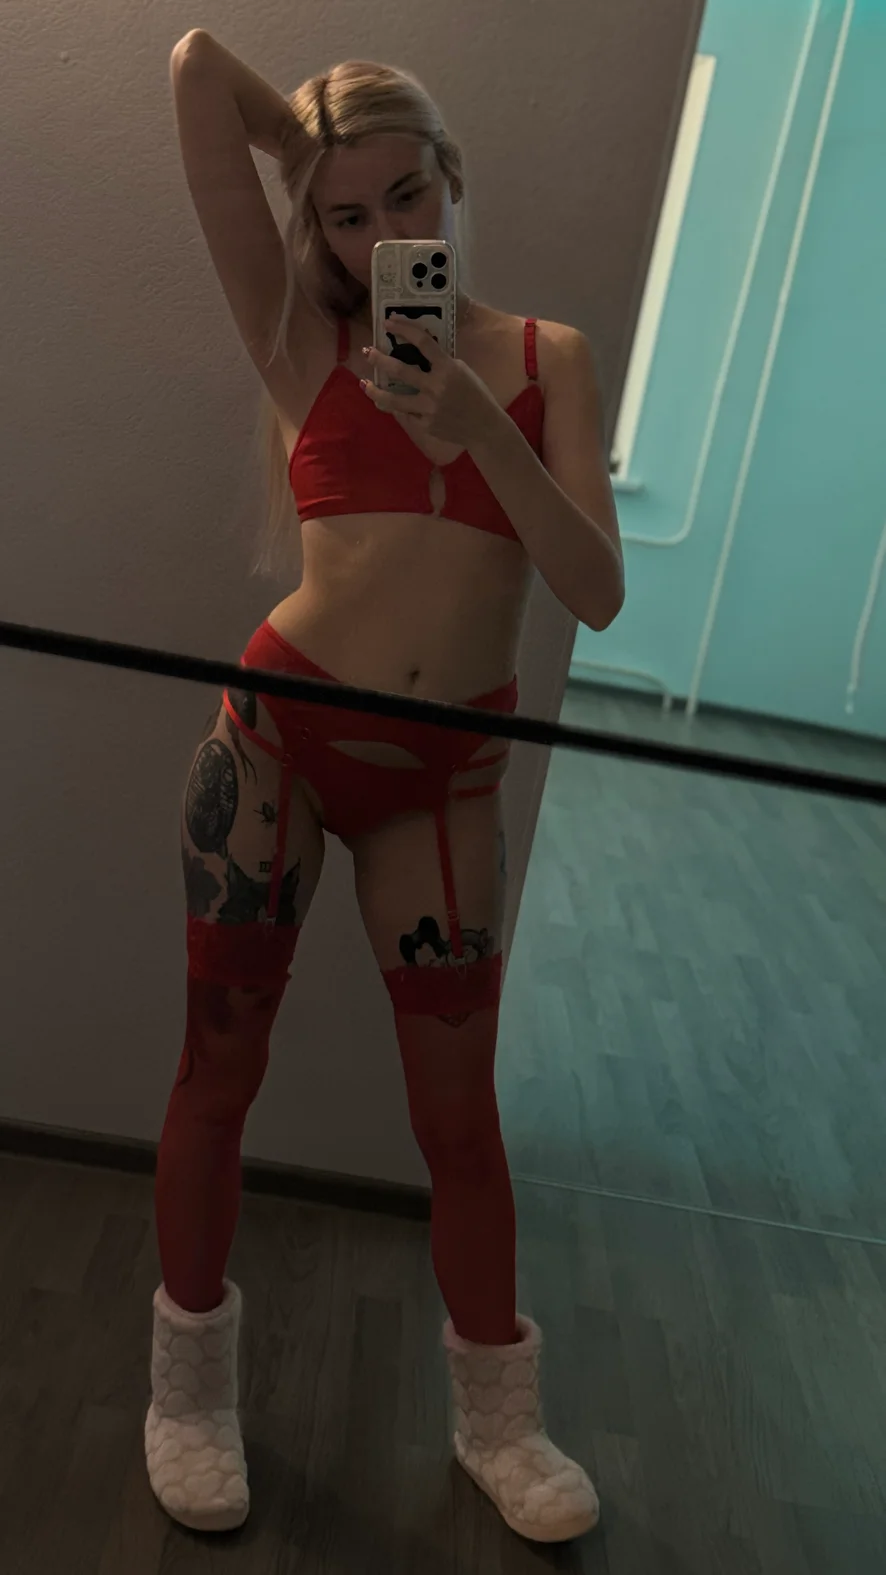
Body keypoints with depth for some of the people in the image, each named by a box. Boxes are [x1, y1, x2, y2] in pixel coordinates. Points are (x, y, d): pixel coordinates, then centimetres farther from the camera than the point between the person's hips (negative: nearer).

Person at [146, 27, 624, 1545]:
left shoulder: (548, 356, 6)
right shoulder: (302, 340, 3)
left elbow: (597, 593, -6)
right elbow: (199, 64, 0)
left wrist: (487, 434, -18)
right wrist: (319, 153, 13)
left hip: (446, 772, 1)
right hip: (281, 733, 0)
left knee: (459, 1104, 10)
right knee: (219, 1062, 8)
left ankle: (497, 1416, 32)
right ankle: (191, 1386, 33)